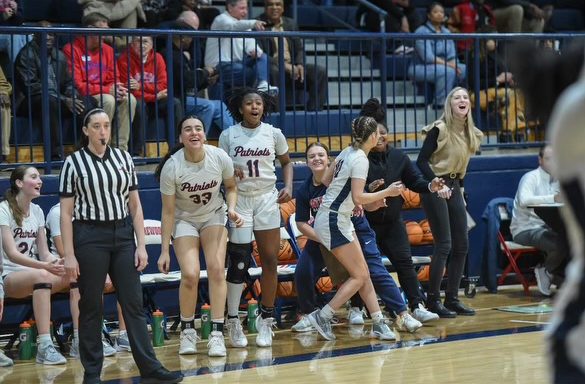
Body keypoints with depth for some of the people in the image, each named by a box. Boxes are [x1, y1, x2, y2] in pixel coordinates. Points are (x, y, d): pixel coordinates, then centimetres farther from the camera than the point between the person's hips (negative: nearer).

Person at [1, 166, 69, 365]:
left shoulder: (37, 211, 11)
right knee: (41, 275, -39)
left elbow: (44, 253, 10)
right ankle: (45, 347, -43)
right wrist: (44, 265, -31)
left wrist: (57, 262, -14)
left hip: (32, 275, 6)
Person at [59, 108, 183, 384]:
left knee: (133, 303, 0)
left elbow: (135, 205, 10)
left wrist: (141, 245, 3)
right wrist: (69, 255, -8)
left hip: (123, 235, 3)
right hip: (90, 237, -3)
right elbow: (66, 213, -3)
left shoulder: (123, 158, 8)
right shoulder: (73, 162, -2)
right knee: (91, 306, 3)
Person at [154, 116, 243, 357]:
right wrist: (164, 251, -13)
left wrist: (231, 209, -17)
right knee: (190, 275, -16)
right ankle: (187, 331, 7)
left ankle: (217, 334, -10)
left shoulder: (220, 158, -19)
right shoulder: (172, 167, -24)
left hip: (214, 216, 2)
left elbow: (231, 187, 3)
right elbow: (168, 211, -15)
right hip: (184, 220, -1)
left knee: (216, 269, -16)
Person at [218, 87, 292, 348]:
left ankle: (266, 320, 11)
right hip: (239, 200, -2)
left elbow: (286, 162, 15)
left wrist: (288, 186, -1)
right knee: (238, 262, -5)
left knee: (270, 260, 0)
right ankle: (233, 321, 4)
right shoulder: (228, 135, -1)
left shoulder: (273, 133, 3)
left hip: (267, 199, 2)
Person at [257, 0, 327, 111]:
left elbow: (299, 49, 16)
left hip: (292, 67, 6)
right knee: (273, 71, -39)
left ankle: (314, 110, -14)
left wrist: (300, 65, -8)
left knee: (320, 71, -14)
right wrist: (284, 65, -23)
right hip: (272, 67, -5)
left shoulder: (291, 24, 16)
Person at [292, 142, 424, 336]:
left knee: (377, 272, -10)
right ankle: (308, 315, 13)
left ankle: (402, 315, -6)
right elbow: (302, 223, -5)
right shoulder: (304, 191, -9)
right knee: (302, 272, -9)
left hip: (355, 231, -3)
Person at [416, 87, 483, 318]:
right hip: (435, 187, -8)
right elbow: (421, 161, -15)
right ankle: (433, 301, -4)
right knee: (443, 244, -11)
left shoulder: (470, 133, 9)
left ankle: (452, 299, 14)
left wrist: (460, 186, 12)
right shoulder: (439, 129, -12)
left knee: (461, 244, 6)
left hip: (453, 187, 8)